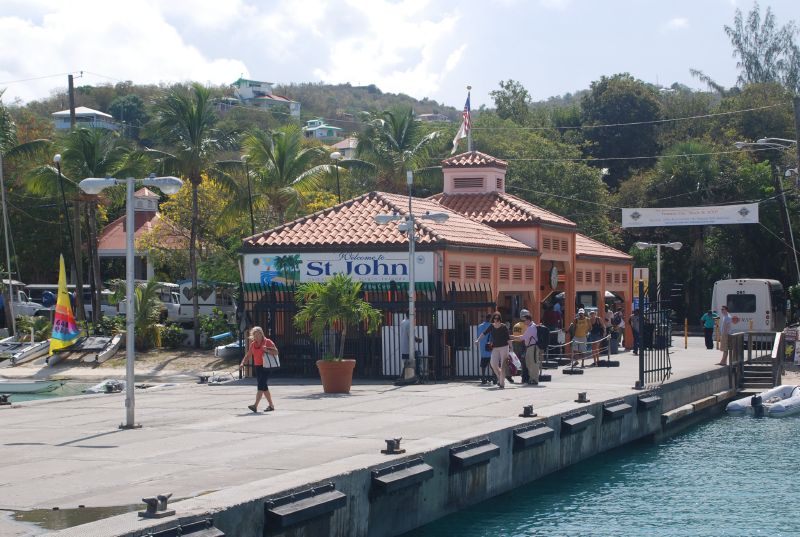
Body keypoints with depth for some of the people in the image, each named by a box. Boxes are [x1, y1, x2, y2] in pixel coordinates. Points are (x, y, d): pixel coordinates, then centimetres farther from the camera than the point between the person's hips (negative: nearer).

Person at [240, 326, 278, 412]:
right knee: (263, 387, 10)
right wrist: (243, 362, 1)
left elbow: (276, 352, -10)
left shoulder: (267, 342, -5)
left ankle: (255, 406, -24)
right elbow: (248, 355, 17)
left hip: (266, 367, -7)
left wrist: (267, 350, -25)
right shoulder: (253, 344, 13)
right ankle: (271, 405, 20)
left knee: (261, 385, -16)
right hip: (257, 367, 7)